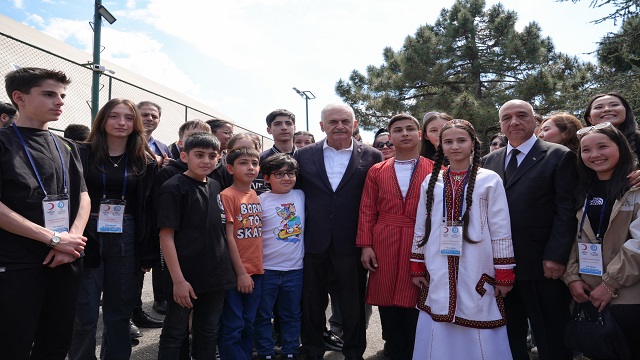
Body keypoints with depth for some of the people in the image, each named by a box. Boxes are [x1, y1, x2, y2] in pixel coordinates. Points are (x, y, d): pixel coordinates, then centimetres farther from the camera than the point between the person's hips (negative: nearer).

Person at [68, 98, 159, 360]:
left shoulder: (145, 161, 6)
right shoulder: (83, 154, 1)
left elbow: (149, 209, 2)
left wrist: (149, 254, -1)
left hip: (127, 241, 2)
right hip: (88, 238, -1)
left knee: (119, 314, 12)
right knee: (84, 316, 3)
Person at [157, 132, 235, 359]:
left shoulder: (215, 187, 8)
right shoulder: (174, 188, -11)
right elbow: (166, 236, -14)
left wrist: (227, 270, 13)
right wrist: (178, 279, -18)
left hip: (217, 276, 6)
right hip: (186, 277, -6)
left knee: (209, 334, 16)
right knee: (175, 334, 8)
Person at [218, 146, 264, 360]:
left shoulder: (256, 196, 9)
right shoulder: (227, 196, -10)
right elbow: (228, 237, -13)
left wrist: (258, 267, 8)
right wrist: (241, 272, -12)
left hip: (255, 271, 6)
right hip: (236, 272, -6)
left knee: (248, 324, 16)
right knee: (232, 327, 4)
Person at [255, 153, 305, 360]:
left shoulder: (301, 196, 0)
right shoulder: (260, 201, -8)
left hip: (295, 269, 3)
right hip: (266, 269, -2)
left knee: (292, 316, 16)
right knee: (263, 315, 11)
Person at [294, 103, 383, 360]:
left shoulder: (372, 157, -2)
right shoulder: (305, 155, 3)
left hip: (351, 243, -1)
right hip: (313, 241, 2)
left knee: (353, 303, 12)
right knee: (312, 302, 16)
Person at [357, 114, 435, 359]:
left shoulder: (436, 171, 3)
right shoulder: (376, 171, 8)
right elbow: (367, 211, 5)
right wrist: (365, 245, -2)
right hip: (384, 245, 2)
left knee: (416, 304, 4)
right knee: (387, 304, 8)